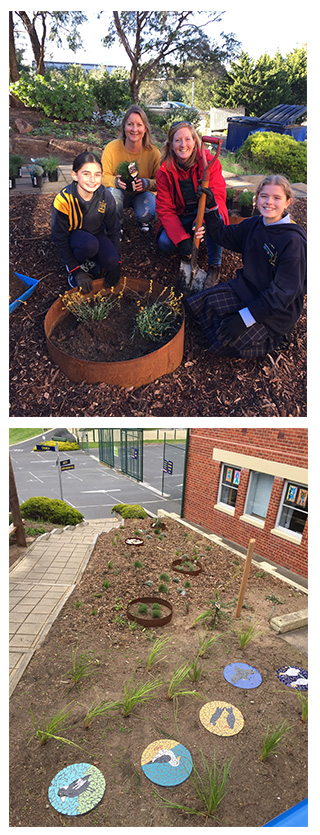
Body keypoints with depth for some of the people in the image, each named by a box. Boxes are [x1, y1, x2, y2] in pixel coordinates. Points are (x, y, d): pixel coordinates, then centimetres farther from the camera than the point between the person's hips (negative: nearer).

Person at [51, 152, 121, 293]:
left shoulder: (105, 196, -18)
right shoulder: (63, 200, -27)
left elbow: (114, 230, -5)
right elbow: (60, 238, -19)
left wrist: (116, 264, -8)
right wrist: (76, 271, -22)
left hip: (96, 233, 3)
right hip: (73, 235, -3)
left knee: (111, 262, -26)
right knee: (90, 244, -37)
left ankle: (87, 262, 6)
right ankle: (75, 265, -5)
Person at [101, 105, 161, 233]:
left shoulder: (153, 152, -14)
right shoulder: (111, 148, -16)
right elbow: (103, 176, -13)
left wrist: (147, 183, -33)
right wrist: (115, 181, -37)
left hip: (143, 193, 0)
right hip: (120, 193, 1)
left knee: (146, 215, -32)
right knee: (112, 192, -34)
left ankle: (142, 221, 10)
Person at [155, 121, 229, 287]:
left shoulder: (208, 161, -13)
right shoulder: (165, 171, -9)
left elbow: (218, 195, -22)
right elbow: (165, 209, -12)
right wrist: (181, 238, -29)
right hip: (180, 218, 2)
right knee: (165, 243, -27)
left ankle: (214, 265, -16)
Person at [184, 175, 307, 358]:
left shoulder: (294, 241, -22)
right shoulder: (254, 224, 0)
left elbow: (283, 293, -24)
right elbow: (224, 235, 19)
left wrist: (245, 318, -29)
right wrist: (211, 207, 2)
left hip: (277, 310, -8)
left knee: (229, 341, -23)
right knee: (200, 303, -6)